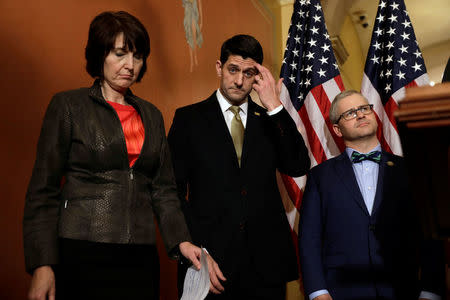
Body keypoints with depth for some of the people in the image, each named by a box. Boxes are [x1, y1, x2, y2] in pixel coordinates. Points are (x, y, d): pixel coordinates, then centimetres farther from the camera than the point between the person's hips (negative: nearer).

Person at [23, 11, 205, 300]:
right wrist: (42, 265, -10)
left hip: (140, 255, 4)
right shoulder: (69, 106, 1)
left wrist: (181, 241, -1)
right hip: (80, 253, -4)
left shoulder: (152, 115, 14)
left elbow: (163, 189, 14)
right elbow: (44, 191, -2)